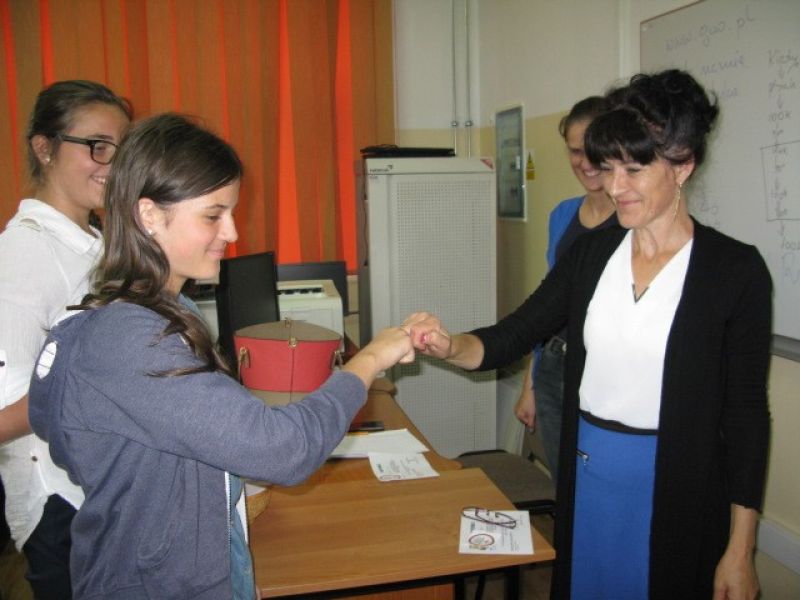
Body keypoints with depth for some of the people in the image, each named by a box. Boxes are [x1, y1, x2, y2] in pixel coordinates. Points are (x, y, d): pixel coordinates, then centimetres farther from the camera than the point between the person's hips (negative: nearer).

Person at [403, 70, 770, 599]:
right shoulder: (593, 249, 1)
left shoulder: (735, 270, -11)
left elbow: (745, 411, -9)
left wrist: (740, 550, -9)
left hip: (675, 493, -4)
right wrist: (449, 346, -23)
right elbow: (513, 336, -2)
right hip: (587, 476, 4)